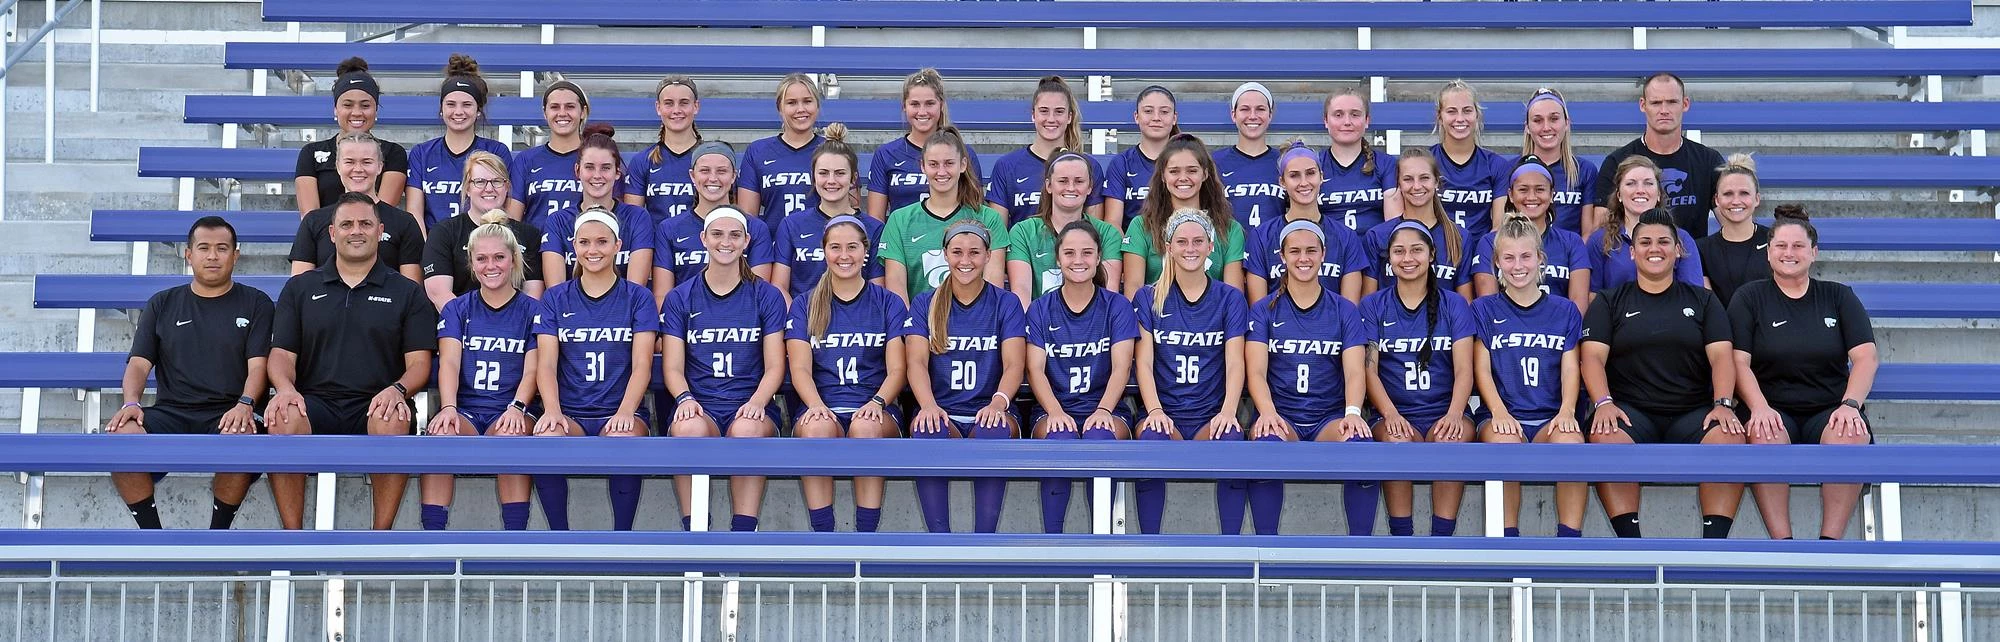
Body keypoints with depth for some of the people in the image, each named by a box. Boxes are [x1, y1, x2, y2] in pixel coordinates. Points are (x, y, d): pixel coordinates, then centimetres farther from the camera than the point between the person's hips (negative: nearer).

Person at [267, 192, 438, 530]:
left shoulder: (407, 293, 15)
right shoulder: (300, 288, 19)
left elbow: (419, 362, 7)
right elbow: (282, 353, 12)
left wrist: (398, 389, -16)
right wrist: (285, 388, -12)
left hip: (374, 407, -1)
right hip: (315, 405, 1)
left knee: (393, 421, -37)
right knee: (283, 418, -34)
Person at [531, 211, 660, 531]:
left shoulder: (638, 298, 9)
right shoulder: (555, 299, 13)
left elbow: (642, 365, -1)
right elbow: (547, 364, 3)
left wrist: (625, 411, -20)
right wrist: (552, 410, -17)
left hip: (619, 412, -1)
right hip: (570, 412, 1)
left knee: (624, 440, -37)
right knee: (546, 439, -35)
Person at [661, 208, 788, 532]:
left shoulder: (767, 296, 12)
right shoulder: (680, 298, 14)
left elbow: (775, 366, 6)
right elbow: (673, 367, 7)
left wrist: (757, 401, -15)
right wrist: (685, 398, -16)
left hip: (750, 407, 0)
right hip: (700, 406, 1)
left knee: (747, 429, -38)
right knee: (690, 427, -37)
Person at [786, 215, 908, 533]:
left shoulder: (889, 304, 14)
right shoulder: (804, 305, 16)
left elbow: (897, 369, 5)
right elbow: (800, 368, 4)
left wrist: (877, 402, -17)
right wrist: (816, 405, -18)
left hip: (874, 411, 0)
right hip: (821, 408, 0)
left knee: (866, 427, -38)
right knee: (816, 427, -37)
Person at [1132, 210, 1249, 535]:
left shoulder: (1229, 298, 11)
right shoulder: (1148, 298, 11)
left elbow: (1235, 363, 1)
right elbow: (1144, 362, 2)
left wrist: (1227, 412, -18)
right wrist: (1155, 410, -16)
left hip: (1211, 418, 0)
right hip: (1166, 413, 0)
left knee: (1232, 438, -35)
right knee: (1152, 437, -36)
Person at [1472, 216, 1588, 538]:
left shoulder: (1564, 311, 17)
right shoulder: (1484, 309, 13)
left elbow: (1570, 369, 8)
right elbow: (1482, 369, 4)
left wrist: (1567, 410, -11)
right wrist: (1499, 411, -14)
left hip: (1551, 417, 1)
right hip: (1502, 415, -1)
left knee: (1570, 440, -36)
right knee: (1505, 441, -38)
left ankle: (1570, 543, -30)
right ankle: (1508, 543, -29)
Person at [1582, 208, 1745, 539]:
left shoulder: (1703, 301, 19)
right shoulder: (1610, 302, 16)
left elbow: (1721, 356, 6)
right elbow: (1593, 356, 3)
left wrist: (1723, 403, -13)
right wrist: (1603, 403, -17)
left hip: (1693, 412, 1)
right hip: (1631, 411, -1)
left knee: (1728, 437, -33)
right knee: (1606, 437, -37)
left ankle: (1713, 545, -31)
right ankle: (1630, 544, -35)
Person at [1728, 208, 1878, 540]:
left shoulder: (1838, 297, 15)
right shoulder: (1749, 297, 11)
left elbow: (1866, 357, 4)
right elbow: (1739, 362, 0)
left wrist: (1850, 404, -15)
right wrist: (1760, 408, -19)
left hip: (1829, 410, 1)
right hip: (1773, 410, -1)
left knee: (1853, 435, -34)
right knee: (1766, 436, -37)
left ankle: (1830, 541, -28)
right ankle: (1781, 541, -32)